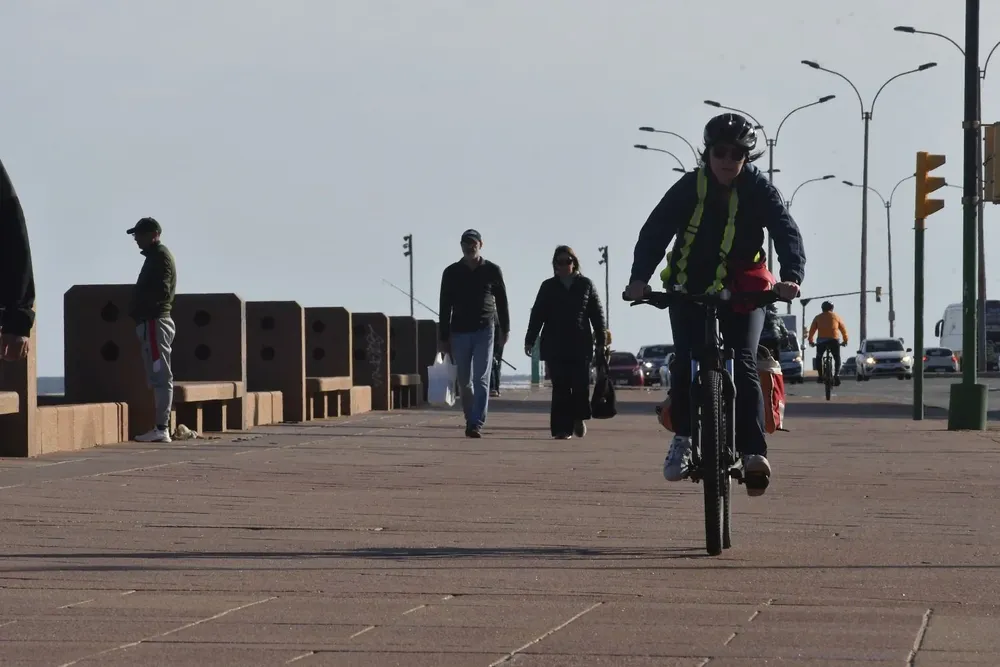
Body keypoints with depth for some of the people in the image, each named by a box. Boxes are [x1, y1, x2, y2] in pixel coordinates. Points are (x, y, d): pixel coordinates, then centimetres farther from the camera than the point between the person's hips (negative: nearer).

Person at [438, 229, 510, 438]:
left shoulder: (492, 271, 3)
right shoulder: (451, 273, 5)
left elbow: (502, 301, 12)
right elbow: (445, 307, 6)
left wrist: (505, 329, 15)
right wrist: (444, 338, 4)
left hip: (484, 332, -2)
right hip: (459, 332, 2)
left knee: (481, 380, -11)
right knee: (465, 381, 7)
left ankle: (477, 423, -17)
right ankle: (471, 420, 20)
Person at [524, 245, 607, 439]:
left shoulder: (586, 285, 7)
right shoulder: (548, 287, 9)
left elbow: (597, 314, 7)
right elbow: (537, 314, 8)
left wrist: (600, 341, 2)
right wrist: (530, 340, 2)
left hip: (581, 345, 0)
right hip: (555, 347, 0)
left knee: (581, 385, -4)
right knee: (560, 388, -3)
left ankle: (579, 418, 21)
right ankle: (562, 428, -2)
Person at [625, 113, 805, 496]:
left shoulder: (759, 190, -9)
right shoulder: (690, 188, -10)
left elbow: (786, 232, -19)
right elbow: (655, 231, -16)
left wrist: (792, 276, -38)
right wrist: (639, 277, -32)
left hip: (743, 290, 0)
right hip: (690, 288, 1)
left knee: (744, 363, -16)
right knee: (685, 363, -13)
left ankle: (753, 451, -18)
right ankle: (683, 436, 8)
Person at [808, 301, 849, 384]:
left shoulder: (818, 317, 13)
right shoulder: (836, 317, 14)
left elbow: (812, 330, 11)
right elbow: (843, 329, 16)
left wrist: (810, 341, 21)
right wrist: (845, 340, 27)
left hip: (821, 340, 0)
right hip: (834, 340, 0)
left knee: (818, 358, 18)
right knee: (837, 359, 13)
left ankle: (820, 376, 7)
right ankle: (837, 375, -8)